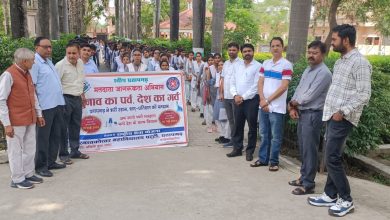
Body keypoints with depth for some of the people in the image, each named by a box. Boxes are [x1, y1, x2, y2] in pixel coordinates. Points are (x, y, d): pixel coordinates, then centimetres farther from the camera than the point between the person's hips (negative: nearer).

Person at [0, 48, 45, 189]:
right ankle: (17, 179, 15)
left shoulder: (27, 74, 11)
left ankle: (28, 174, 29)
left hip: (30, 119, 8)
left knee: (30, 148, 15)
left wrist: (38, 114, 16)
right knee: (16, 150, 4)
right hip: (15, 121, -8)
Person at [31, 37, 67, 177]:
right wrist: (37, 106, -18)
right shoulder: (35, 63, -11)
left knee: (55, 135, 14)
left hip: (58, 104, 9)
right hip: (45, 106, -9)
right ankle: (41, 166, 11)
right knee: (43, 137, 1)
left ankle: (51, 161, 26)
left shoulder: (48, 61, 16)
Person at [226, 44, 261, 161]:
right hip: (238, 100, 5)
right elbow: (232, 82, 11)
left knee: (252, 127, 4)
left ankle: (250, 151, 14)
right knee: (237, 125, 11)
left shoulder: (258, 66, -6)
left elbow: (256, 85, -12)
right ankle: (237, 149, 22)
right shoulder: (238, 66, 12)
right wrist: (235, 95, -5)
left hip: (251, 100, -5)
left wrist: (243, 97, -13)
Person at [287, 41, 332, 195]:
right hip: (302, 113, 9)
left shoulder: (323, 73, -14)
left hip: (313, 115, -9)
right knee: (303, 148, 16)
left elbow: (309, 96, -19)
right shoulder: (308, 70, 15)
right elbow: (298, 90, 14)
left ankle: (308, 184, 5)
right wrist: (293, 108, -2)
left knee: (309, 150, -3)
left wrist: (291, 104, -4)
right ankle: (304, 177, 28)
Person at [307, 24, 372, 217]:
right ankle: (330, 195, 22)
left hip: (342, 119, -9)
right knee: (332, 158, 13)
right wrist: (330, 111, 14)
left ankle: (346, 200, 6)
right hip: (331, 116, 9)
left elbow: (364, 95, -18)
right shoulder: (339, 62, 15)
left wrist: (343, 111, -20)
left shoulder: (360, 63, -13)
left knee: (332, 159, -7)